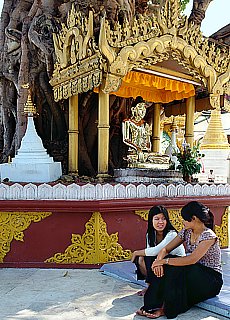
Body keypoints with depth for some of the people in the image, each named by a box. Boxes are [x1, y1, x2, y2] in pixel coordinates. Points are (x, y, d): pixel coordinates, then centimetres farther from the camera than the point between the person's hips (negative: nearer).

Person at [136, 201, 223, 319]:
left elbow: (192, 259, -32)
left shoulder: (209, 236, -20)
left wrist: (165, 261, -29)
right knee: (163, 269, -20)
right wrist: (159, 261, -22)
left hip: (212, 280, -7)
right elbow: (166, 249, 1)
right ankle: (154, 304, -21)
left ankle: (166, 309, -23)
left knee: (175, 269, -31)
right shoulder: (186, 232, 3)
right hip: (192, 272, 7)